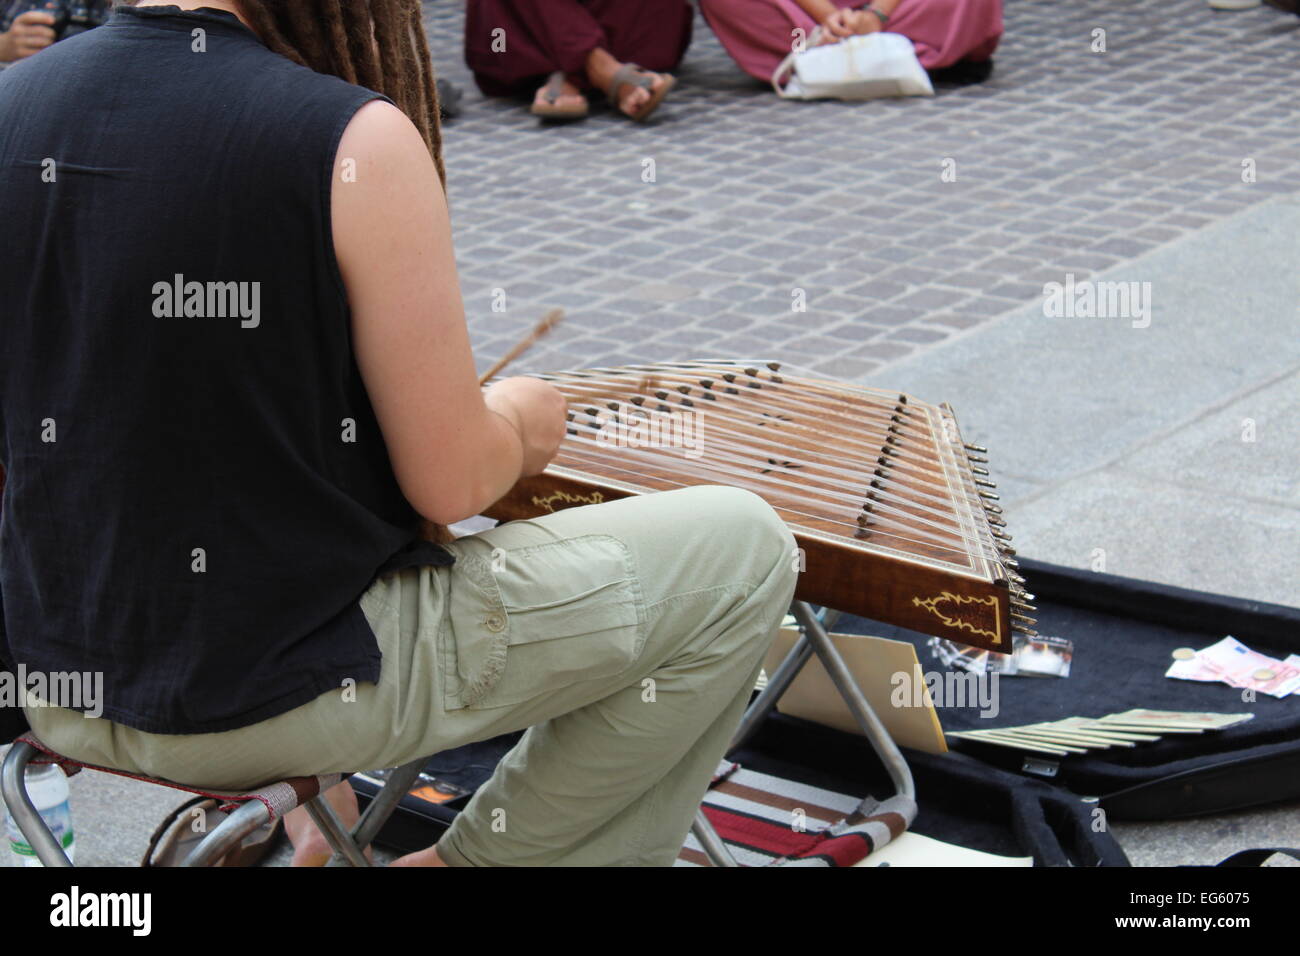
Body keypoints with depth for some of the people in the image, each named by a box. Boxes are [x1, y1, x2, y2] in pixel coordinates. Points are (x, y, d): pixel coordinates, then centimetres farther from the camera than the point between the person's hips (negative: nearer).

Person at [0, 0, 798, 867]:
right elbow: (452, 484, -16)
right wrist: (518, 419, 7)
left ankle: (302, 814, 31)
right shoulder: (355, 141, -21)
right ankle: (481, 860, 14)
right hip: (285, 694, -7)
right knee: (746, 551, 6)